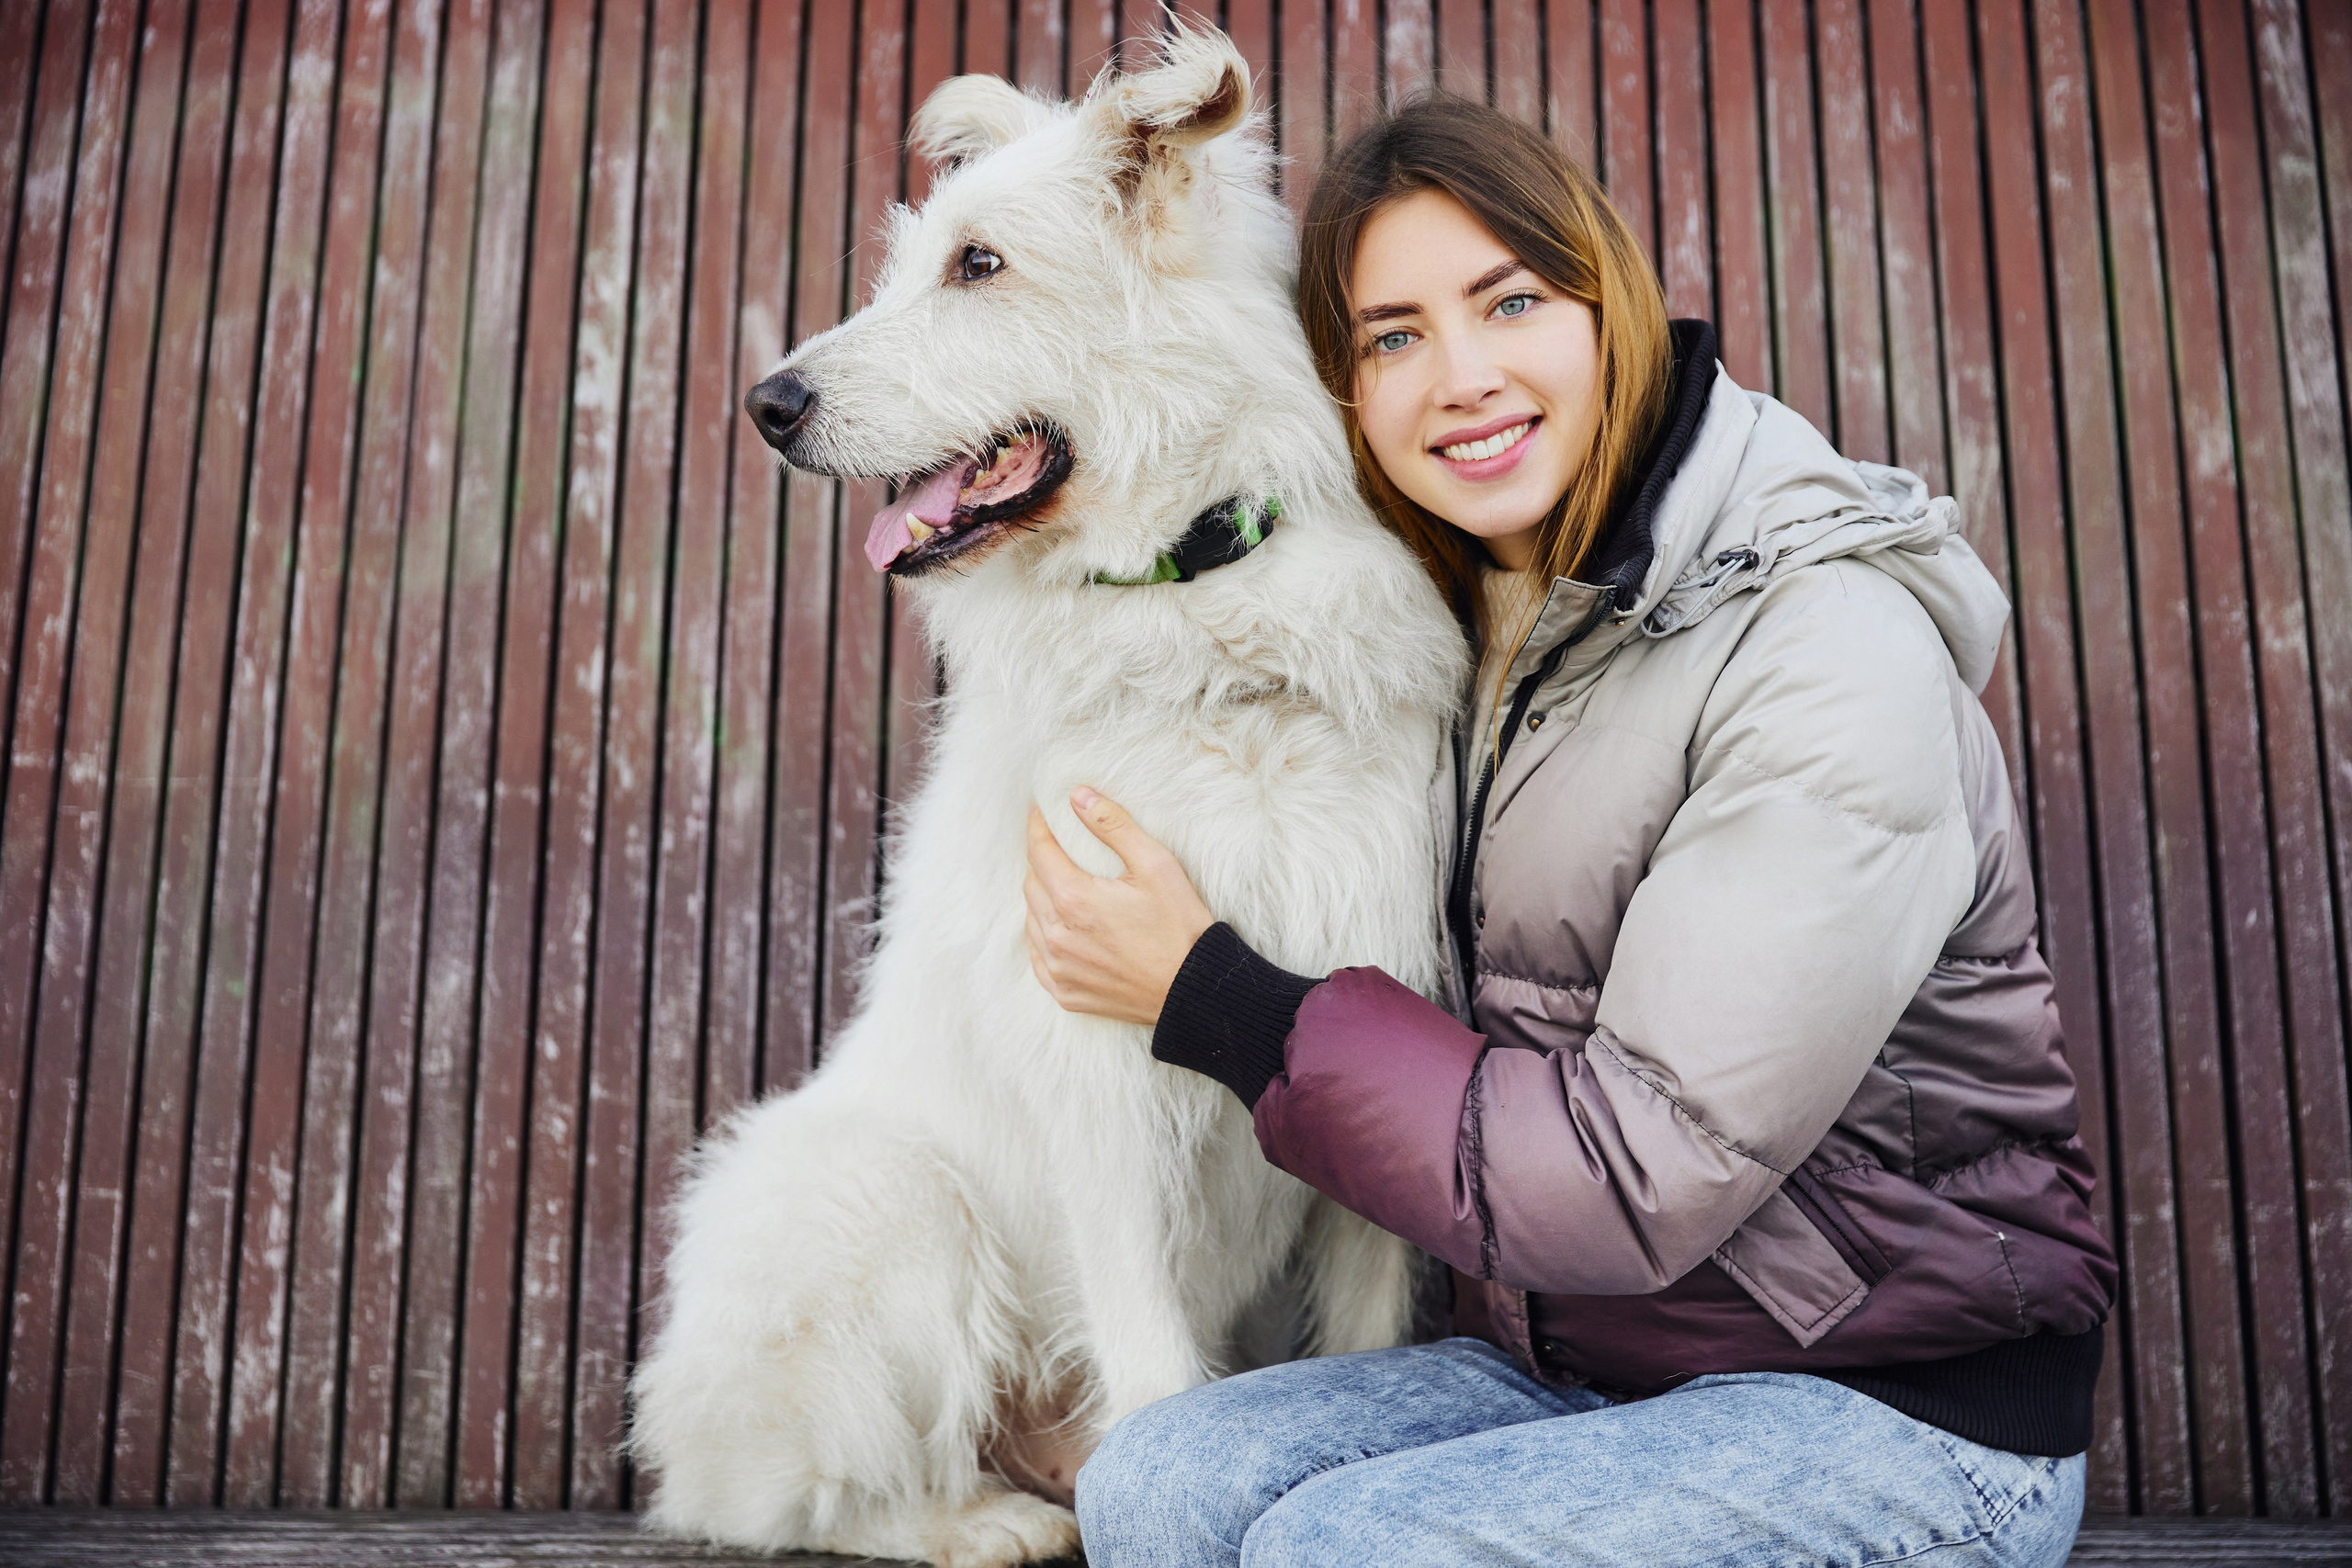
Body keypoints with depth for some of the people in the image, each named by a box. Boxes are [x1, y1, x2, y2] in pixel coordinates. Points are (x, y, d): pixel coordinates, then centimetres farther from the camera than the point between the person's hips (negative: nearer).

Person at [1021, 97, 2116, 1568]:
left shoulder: (1828, 657, -19)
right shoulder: (1479, 620, 5)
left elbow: (1632, 1183, -22)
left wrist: (1208, 996, -17)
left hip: (1896, 1415, -6)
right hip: (1583, 1370, 6)